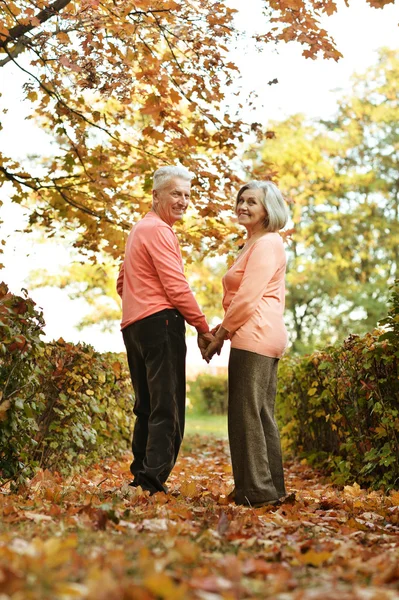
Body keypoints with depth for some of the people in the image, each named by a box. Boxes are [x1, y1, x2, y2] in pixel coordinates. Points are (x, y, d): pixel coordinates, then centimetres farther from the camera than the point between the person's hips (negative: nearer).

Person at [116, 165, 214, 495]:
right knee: (168, 405, -11)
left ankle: (139, 475, 19)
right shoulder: (159, 230, -8)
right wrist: (204, 329, -8)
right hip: (160, 321, -10)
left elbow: (123, 283, 29)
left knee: (146, 406, 15)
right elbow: (176, 287, -14)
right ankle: (154, 476, -17)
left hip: (133, 325, 10)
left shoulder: (139, 230, 24)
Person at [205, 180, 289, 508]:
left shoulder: (267, 243, -9)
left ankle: (257, 490, -3)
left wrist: (221, 334, -8)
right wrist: (222, 328, 13)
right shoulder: (255, 244, 22)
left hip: (255, 335, -11)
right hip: (265, 337, 11)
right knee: (262, 415, 12)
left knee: (247, 414, -7)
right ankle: (272, 488, 18)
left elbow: (248, 297, -16)